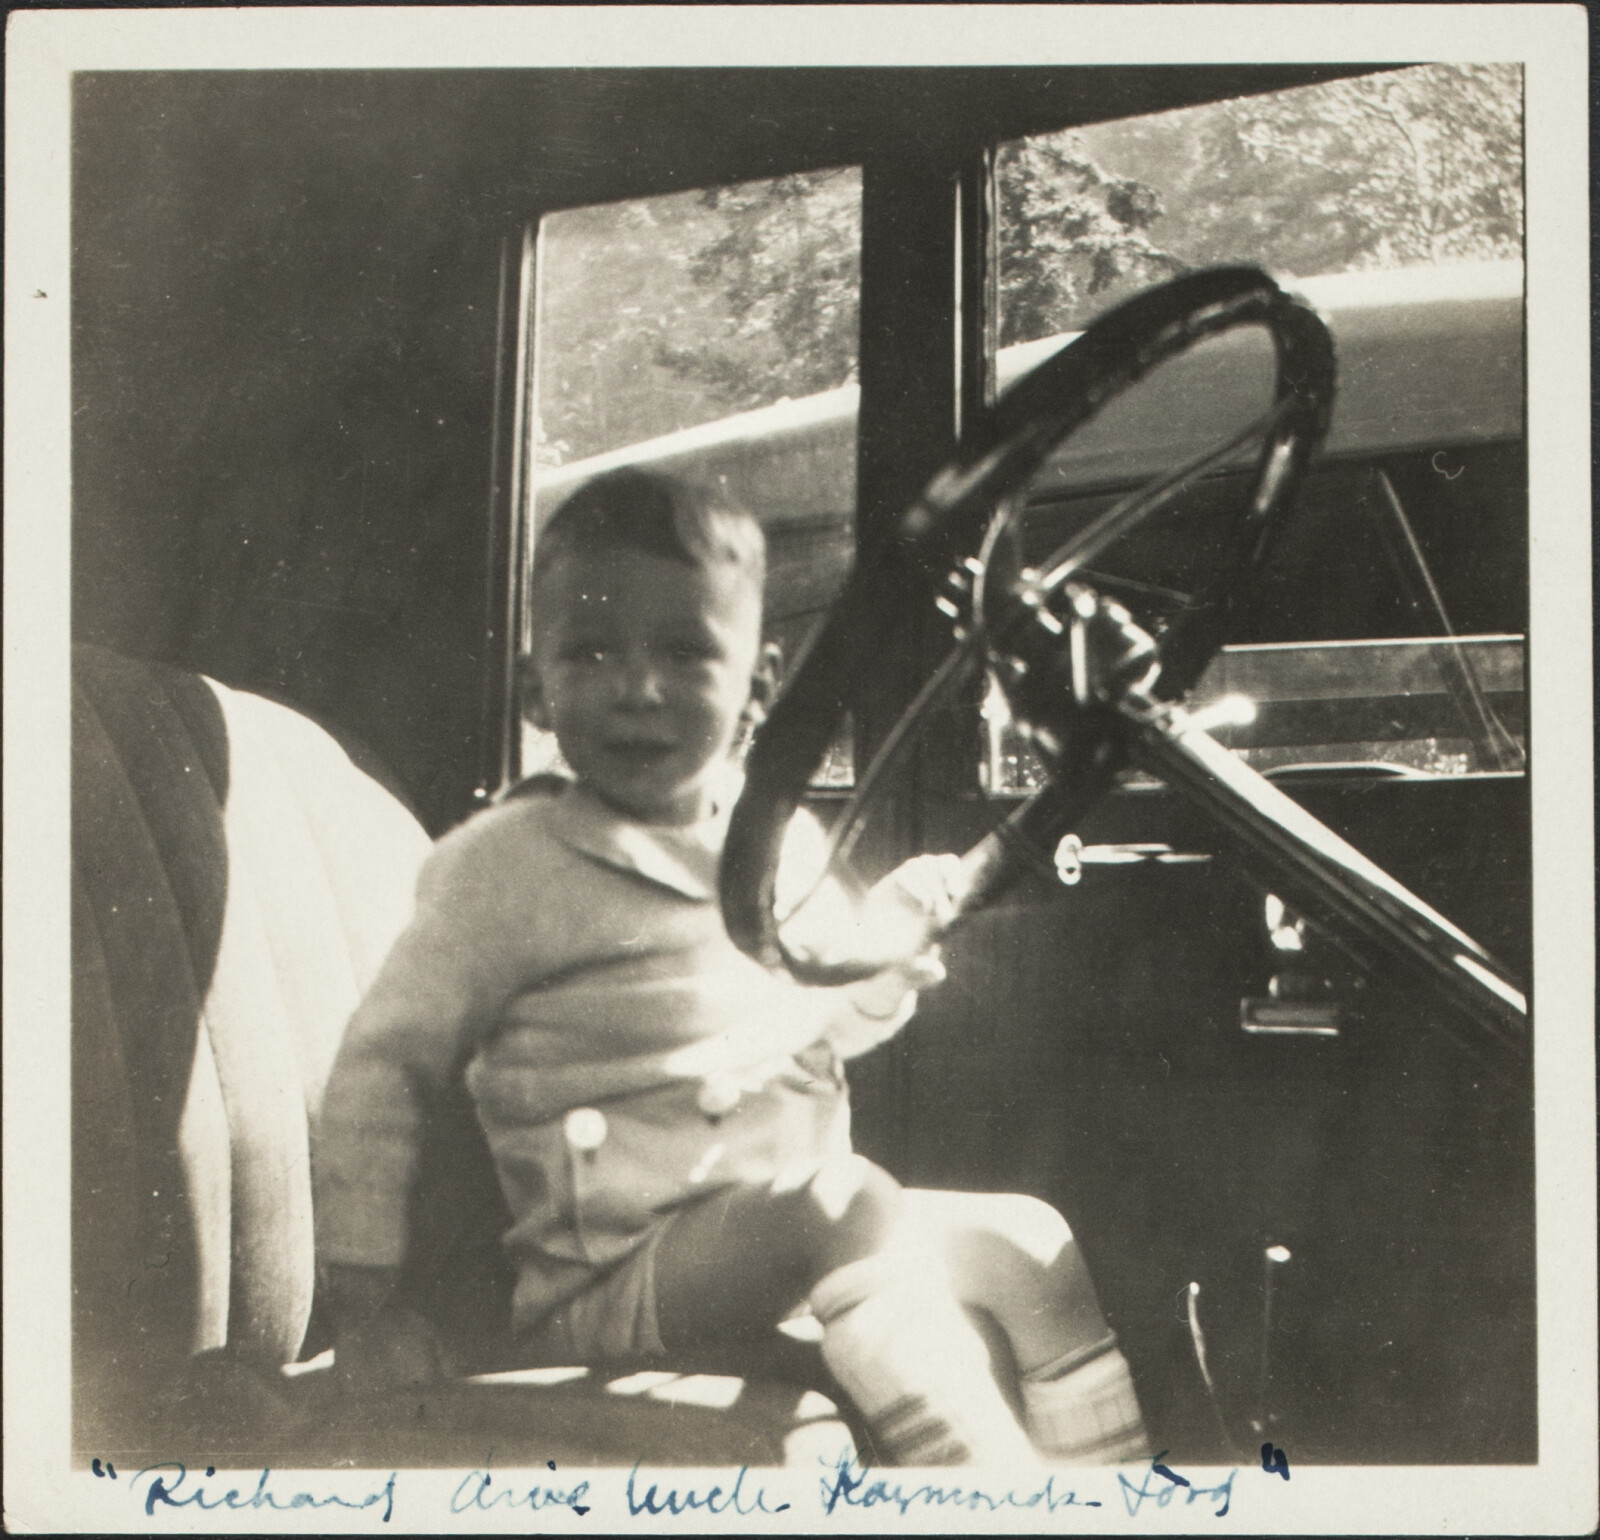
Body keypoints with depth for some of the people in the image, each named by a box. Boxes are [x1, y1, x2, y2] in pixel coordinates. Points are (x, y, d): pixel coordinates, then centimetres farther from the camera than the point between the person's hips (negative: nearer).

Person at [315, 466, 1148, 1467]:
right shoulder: (507, 866, -6)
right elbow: (384, 1068, -6)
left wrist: (886, 948, 5)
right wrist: (368, 1315, -10)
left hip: (802, 1245, 8)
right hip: (608, 1296, -7)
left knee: (1032, 1243, 2)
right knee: (856, 1217, -33)